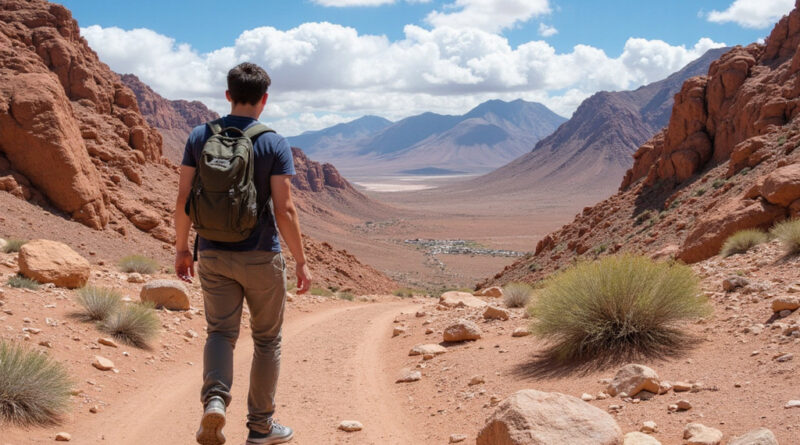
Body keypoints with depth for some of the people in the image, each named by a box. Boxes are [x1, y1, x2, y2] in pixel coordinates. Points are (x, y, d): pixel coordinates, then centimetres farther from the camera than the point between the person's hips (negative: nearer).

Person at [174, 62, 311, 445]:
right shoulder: (274, 145, -9)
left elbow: (183, 200, 0)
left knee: (220, 332, 11)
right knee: (267, 339, 12)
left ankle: (215, 398, -16)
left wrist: (181, 248, 12)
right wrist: (301, 262, -5)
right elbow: (284, 210, -14)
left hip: (213, 255, 2)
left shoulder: (200, 137, 0)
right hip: (261, 257, -2)